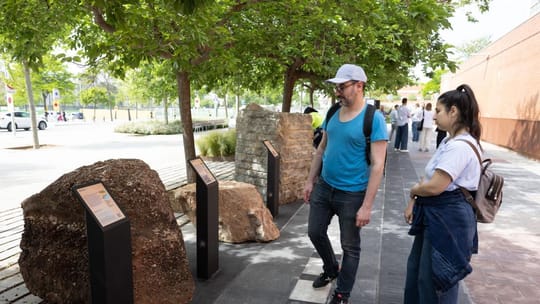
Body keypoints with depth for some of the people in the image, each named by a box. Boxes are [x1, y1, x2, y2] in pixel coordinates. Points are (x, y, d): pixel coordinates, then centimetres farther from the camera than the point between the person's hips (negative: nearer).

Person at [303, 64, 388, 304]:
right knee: (315, 232, 18)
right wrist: (310, 181, 9)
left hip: (352, 194, -6)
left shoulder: (373, 118, -16)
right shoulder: (332, 113, 2)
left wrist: (367, 205, -20)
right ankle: (331, 270, 45)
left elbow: (377, 165, -18)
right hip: (324, 187, 6)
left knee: (350, 246, 10)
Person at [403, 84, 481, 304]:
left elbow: (434, 186, -27)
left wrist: (413, 190, -6)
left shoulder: (460, 146, -24)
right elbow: (430, 178, 14)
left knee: (435, 278, 6)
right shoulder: (450, 141, 11)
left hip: (449, 218, -10)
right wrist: (413, 202, 7)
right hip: (435, 215, 10)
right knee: (417, 268, 23)